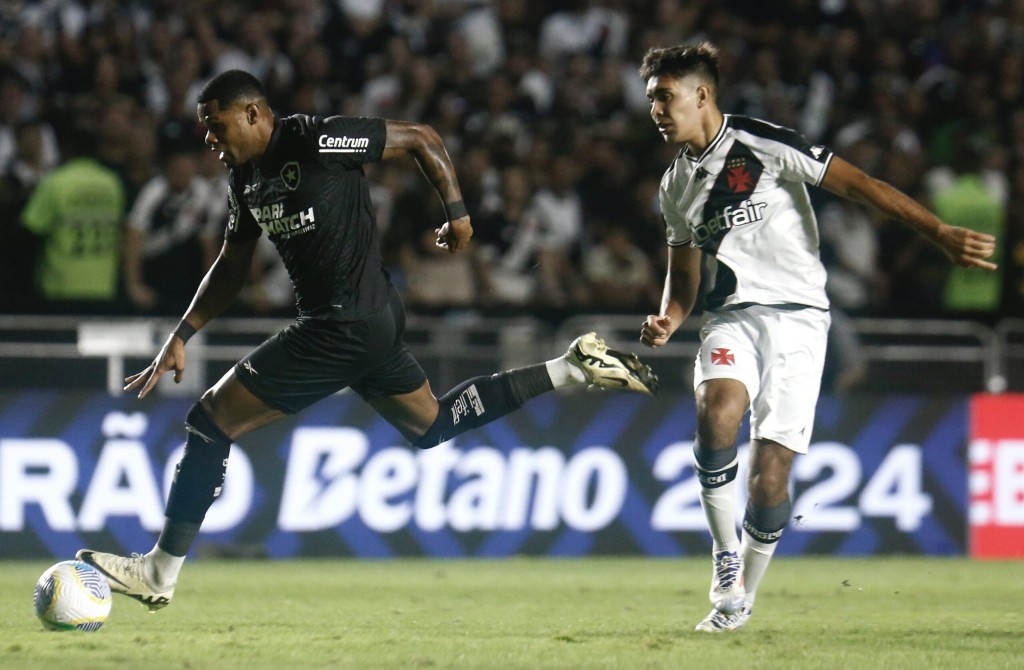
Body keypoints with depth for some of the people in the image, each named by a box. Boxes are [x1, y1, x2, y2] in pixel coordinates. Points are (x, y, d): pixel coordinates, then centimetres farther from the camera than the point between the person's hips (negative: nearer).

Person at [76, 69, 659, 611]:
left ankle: (161, 572, -1)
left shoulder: (316, 141, -17)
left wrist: (457, 210, -10)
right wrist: (181, 337, 12)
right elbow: (233, 268, 21)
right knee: (432, 426, 25)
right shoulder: (245, 179, 10)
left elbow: (422, 138, -9)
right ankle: (574, 369, 26)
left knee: (211, 421, -8)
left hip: (346, 326, -10)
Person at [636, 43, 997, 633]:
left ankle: (743, 595, 10)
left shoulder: (763, 145, -8)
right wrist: (667, 322, 5)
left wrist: (940, 232, -16)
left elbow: (855, 183, -10)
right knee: (715, 409, -28)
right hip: (733, 317, 5)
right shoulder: (676, 185, 14)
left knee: (770, 472, -11)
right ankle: (727, 565, -17)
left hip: (796, 317, -4)